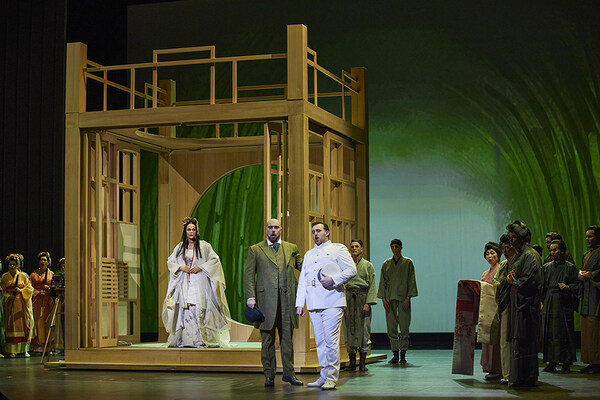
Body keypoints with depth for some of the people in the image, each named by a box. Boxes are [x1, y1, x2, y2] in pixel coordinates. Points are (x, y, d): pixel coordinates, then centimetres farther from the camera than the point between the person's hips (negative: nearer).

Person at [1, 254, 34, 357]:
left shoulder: (23, 276, 7)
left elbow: (30, 288, 2)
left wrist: (21, 290, -14)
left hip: (21, 303, 0)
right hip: (9, 303, 0)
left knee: (23, 324, -6)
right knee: (11, 325, -4)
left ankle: (24, 349, -5)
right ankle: (12, 350, -2)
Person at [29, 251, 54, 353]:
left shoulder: (52, 274, 12)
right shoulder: (34, 274, 10)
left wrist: (49, 289, -8)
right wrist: (38, 292, -9)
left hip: (48, 301, 0)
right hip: (37, 301, 0)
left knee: (47, 321, -5)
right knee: (37, 321, -7)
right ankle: (37, 346, -6)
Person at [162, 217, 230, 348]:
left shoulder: (204, 246, 4)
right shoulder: (180, 247, 14)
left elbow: (214, 260, 0)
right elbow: (170, 261, 15)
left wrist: (200, 267, -11)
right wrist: (181, 267, -4)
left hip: (199, 284, -3)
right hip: (184, 283, 3)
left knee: (199, 309, -11)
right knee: (185, 310, -4)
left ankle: (201, 340, -9)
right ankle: (185, 340, -3)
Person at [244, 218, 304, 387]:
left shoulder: (291, 248, 14)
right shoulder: (255, 250, 7)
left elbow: (303, 267, 16)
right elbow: (249, 275, 4)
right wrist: (251, 297, -6)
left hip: (287, 299, 2)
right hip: (266, 300, -2)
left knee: (287, 337, 6)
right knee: (267, 339, 3)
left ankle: (289, 373, 13)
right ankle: (269, 375, 10)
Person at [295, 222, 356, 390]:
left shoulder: (338, 249, 8)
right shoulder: (308, 254, 25)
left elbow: (351, 269, -1)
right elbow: (302, 280, 23)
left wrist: (334, 279, -13)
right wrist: (299, 303, 14)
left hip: (332, 302, -6)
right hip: (314, 305, 6)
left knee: (331, 341, -10)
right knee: (320, 341, 5)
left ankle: (331, 378, -7)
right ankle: (324, 375, 9)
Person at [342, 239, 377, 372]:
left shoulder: (368, 266, 6)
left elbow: (372, 286, 2)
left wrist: (368, 303, -9)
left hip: (362, 298, -2)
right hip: (349, 299, 2)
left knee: (363, 329, -3)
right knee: (349, 329, 0)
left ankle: (363, 362, 4)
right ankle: (352, 362, 5)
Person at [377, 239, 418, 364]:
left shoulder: (408, 263, 5)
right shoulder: (386, 264, 12)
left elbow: (411, 281, 1)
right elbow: (383, 282, 10)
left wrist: (408, 298, -8)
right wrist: (383, 299, 0)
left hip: (403, 298, -2)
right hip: (390, 299, 2)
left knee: (404, 328, -4)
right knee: (391, 328, -1)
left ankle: (403, 355, 1)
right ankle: (395, 354, 4)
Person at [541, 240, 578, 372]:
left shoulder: (569, 267, 1)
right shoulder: (546, 267, 13)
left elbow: (576, 284, -1)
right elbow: (542, 285, 13)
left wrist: (567, 287, -18)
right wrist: (542, 301, 0)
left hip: (563, 303, -4)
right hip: (549, 304, 4)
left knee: (563, 333, -4)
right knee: (549, 333, 2)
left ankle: (566, 363, 2)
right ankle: (551, 362, 6)